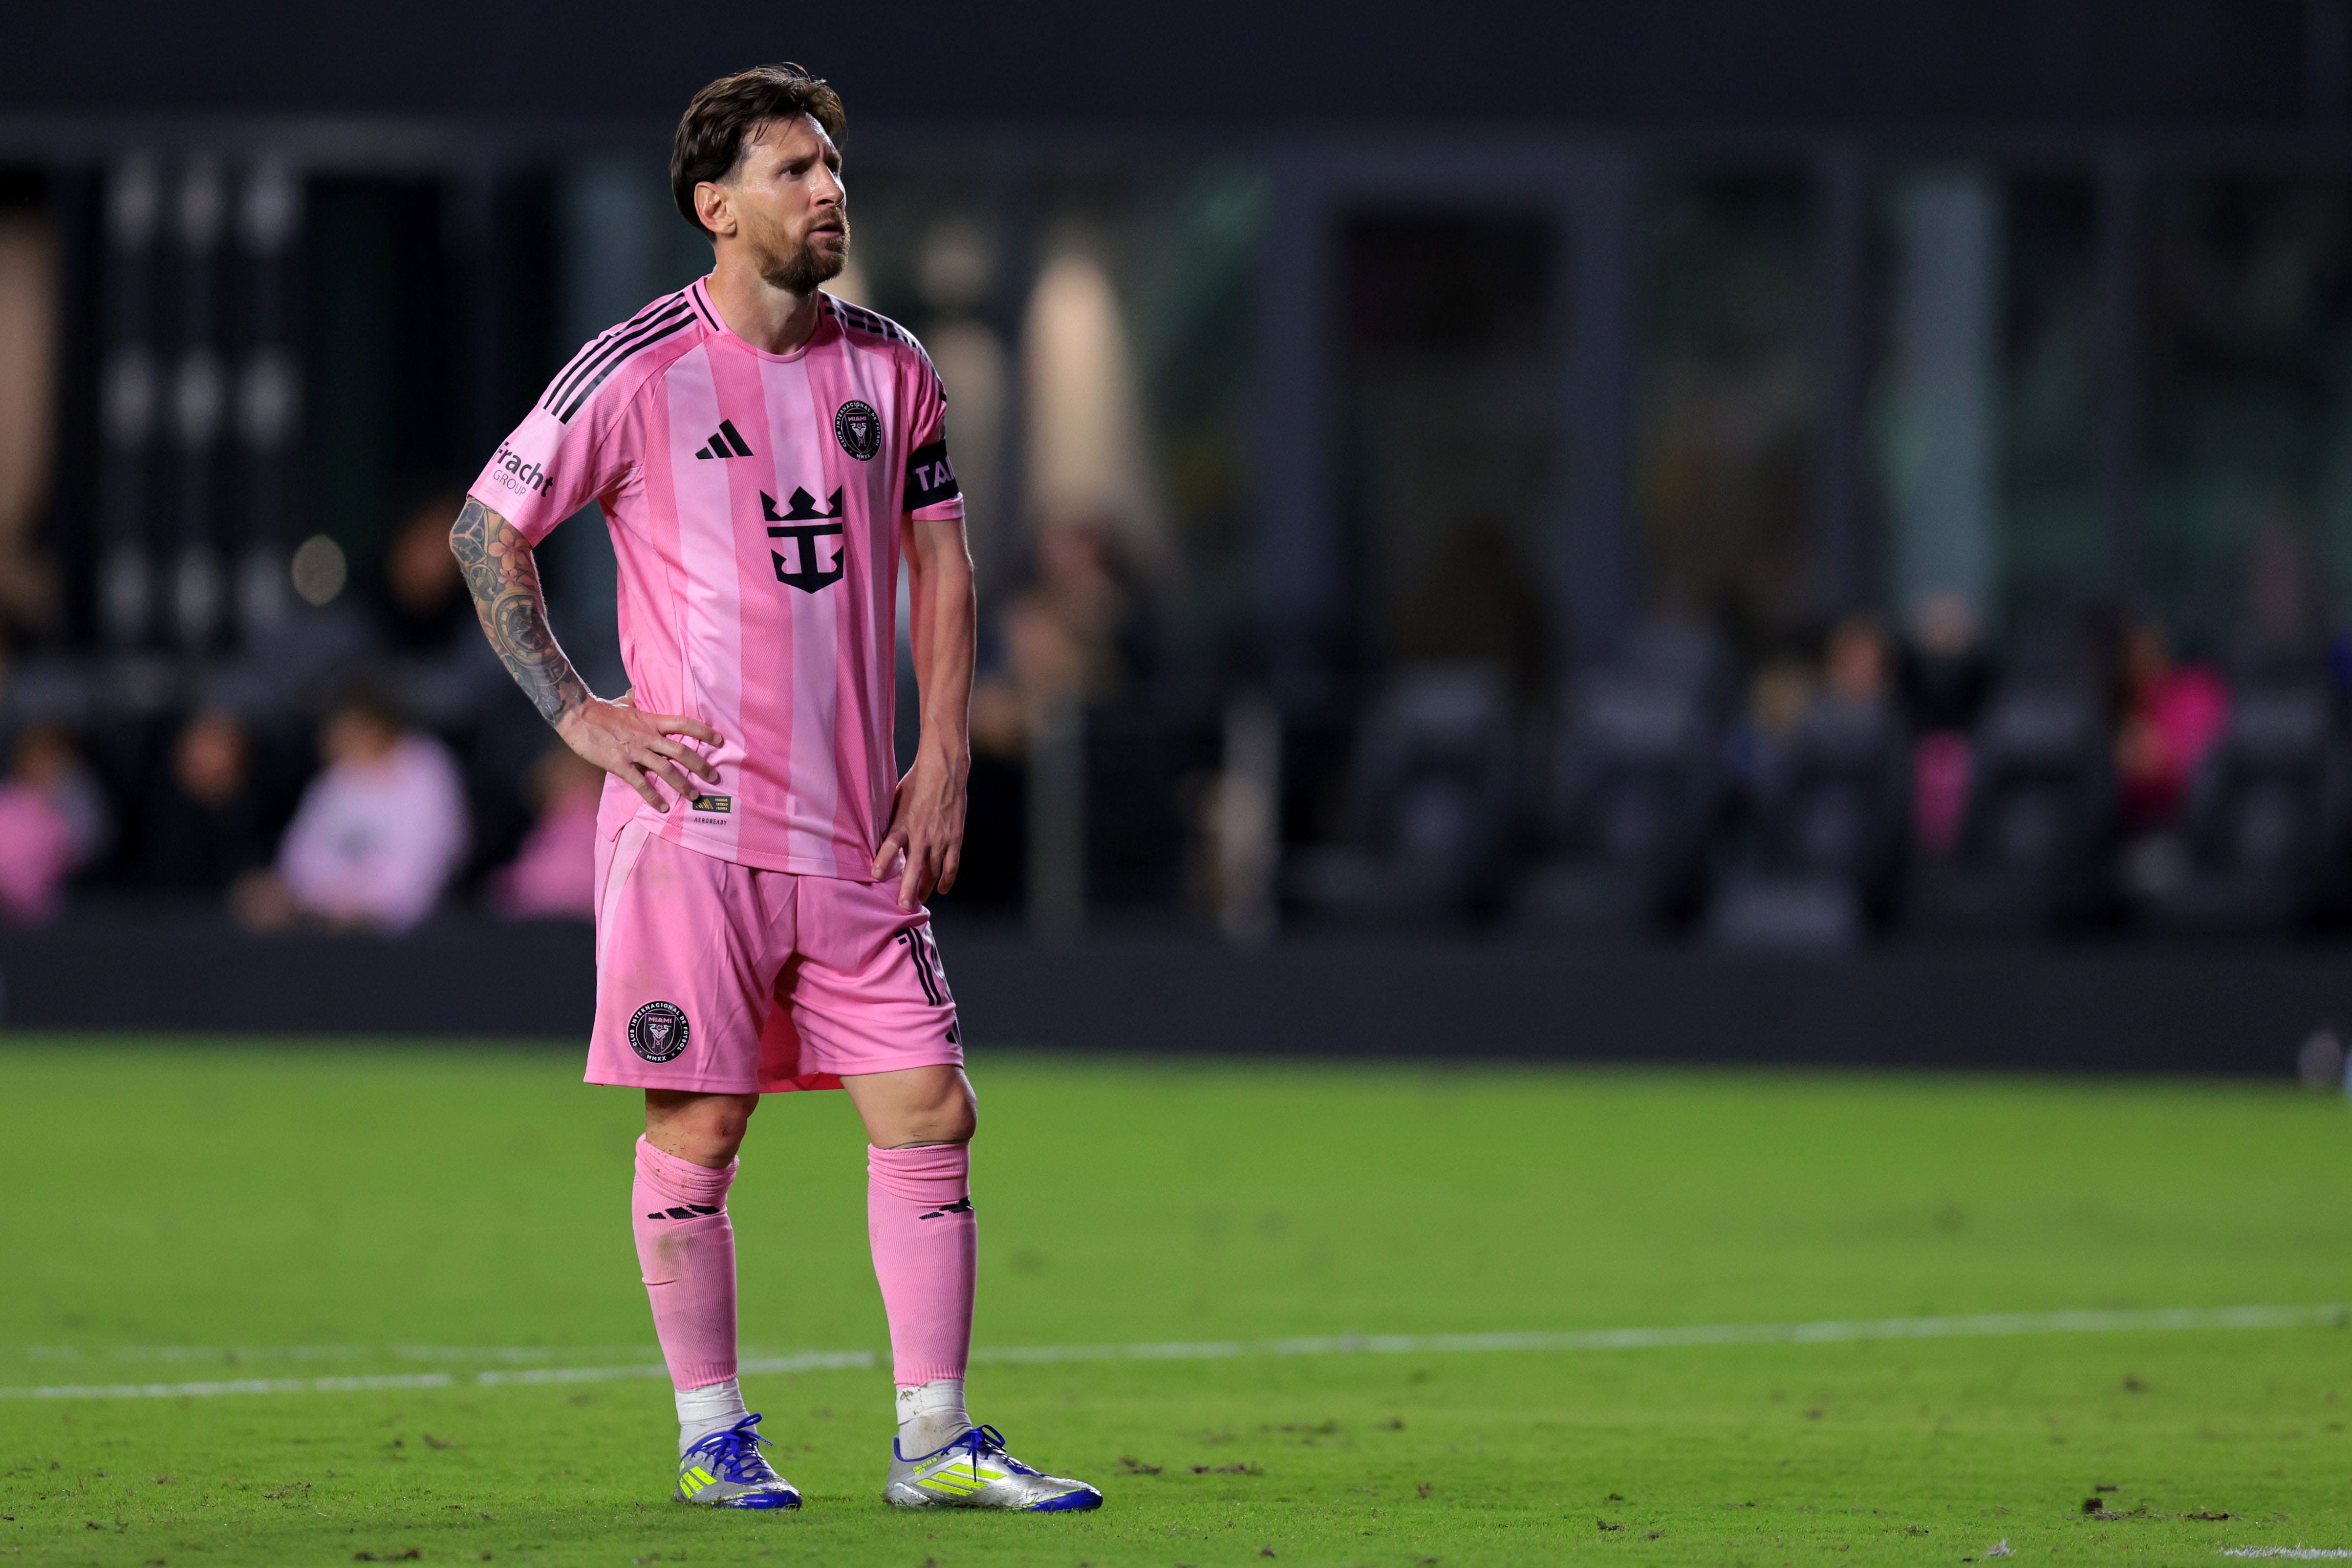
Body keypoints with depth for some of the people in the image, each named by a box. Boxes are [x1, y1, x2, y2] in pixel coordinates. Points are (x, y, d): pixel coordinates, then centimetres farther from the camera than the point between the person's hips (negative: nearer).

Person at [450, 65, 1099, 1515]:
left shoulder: (891, 369, 9)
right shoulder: (637, 372, -6)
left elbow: (938, 562, 18)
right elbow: (487, 534, 2)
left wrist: (943, 764, 9)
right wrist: (578, 713, -4)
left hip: (856, 833, 5)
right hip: (695, 822, -5)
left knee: (929, 1115, 0)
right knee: (697, 1131, -1)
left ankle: (937, 1440, 6)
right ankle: (712, 1438, 10)